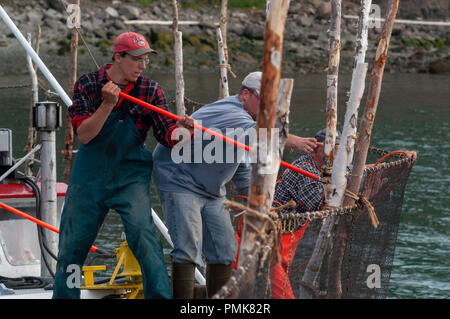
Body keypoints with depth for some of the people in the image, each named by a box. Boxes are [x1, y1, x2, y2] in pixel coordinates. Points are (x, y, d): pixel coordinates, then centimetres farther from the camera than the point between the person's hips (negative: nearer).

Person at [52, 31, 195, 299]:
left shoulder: (150, 91, -5)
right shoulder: (88, 84, -6)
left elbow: (167, 135, -12)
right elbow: (84, 134, -15)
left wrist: (180, 130, -35)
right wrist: (108, 104, -28)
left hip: (130, 176, -1)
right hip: (90, 175, 1)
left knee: (143, 234, -21)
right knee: (72, 243, 6)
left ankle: (160, 296, -16)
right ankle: (63, 295, 24)